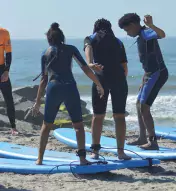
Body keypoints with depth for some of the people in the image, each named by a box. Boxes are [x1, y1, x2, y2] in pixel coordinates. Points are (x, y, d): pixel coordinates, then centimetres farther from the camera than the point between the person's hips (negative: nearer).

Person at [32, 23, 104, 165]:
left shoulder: (46, 54, 16)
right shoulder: (70, 49, 11)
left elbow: (44, 79, 17)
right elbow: (86, 69, 3)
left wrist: (38, 102, 23)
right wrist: (99, 85, 8)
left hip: (53, 89, 2)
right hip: (70, 88, -2)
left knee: (47, 124, 14)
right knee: (78, 124, 6)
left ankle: (40, 159, 15)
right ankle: (82, 157, -4)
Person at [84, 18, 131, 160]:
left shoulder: (90, 39, 18)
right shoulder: (118, 42, 22)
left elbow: (88, 49, -7)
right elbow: (125, 68, 16)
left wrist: (90, 64, -25)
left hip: (101, 79, -1)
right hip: (119, 79, 1)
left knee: (98, 116, 10)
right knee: (119, 116, 5)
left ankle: (95, 150, 12)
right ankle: (121, 151, 0)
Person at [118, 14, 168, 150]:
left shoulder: (146, 33, -13)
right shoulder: (142, 36, 18)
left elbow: (162, 35, -38)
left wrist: (151, 25, -55)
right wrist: (144, 81, 26)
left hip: (157, 74, -11)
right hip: (151, 74, 11)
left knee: (144, 107, -11)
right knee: (139, 105, 19)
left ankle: (153, 142, -8)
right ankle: (142, 139, 30)